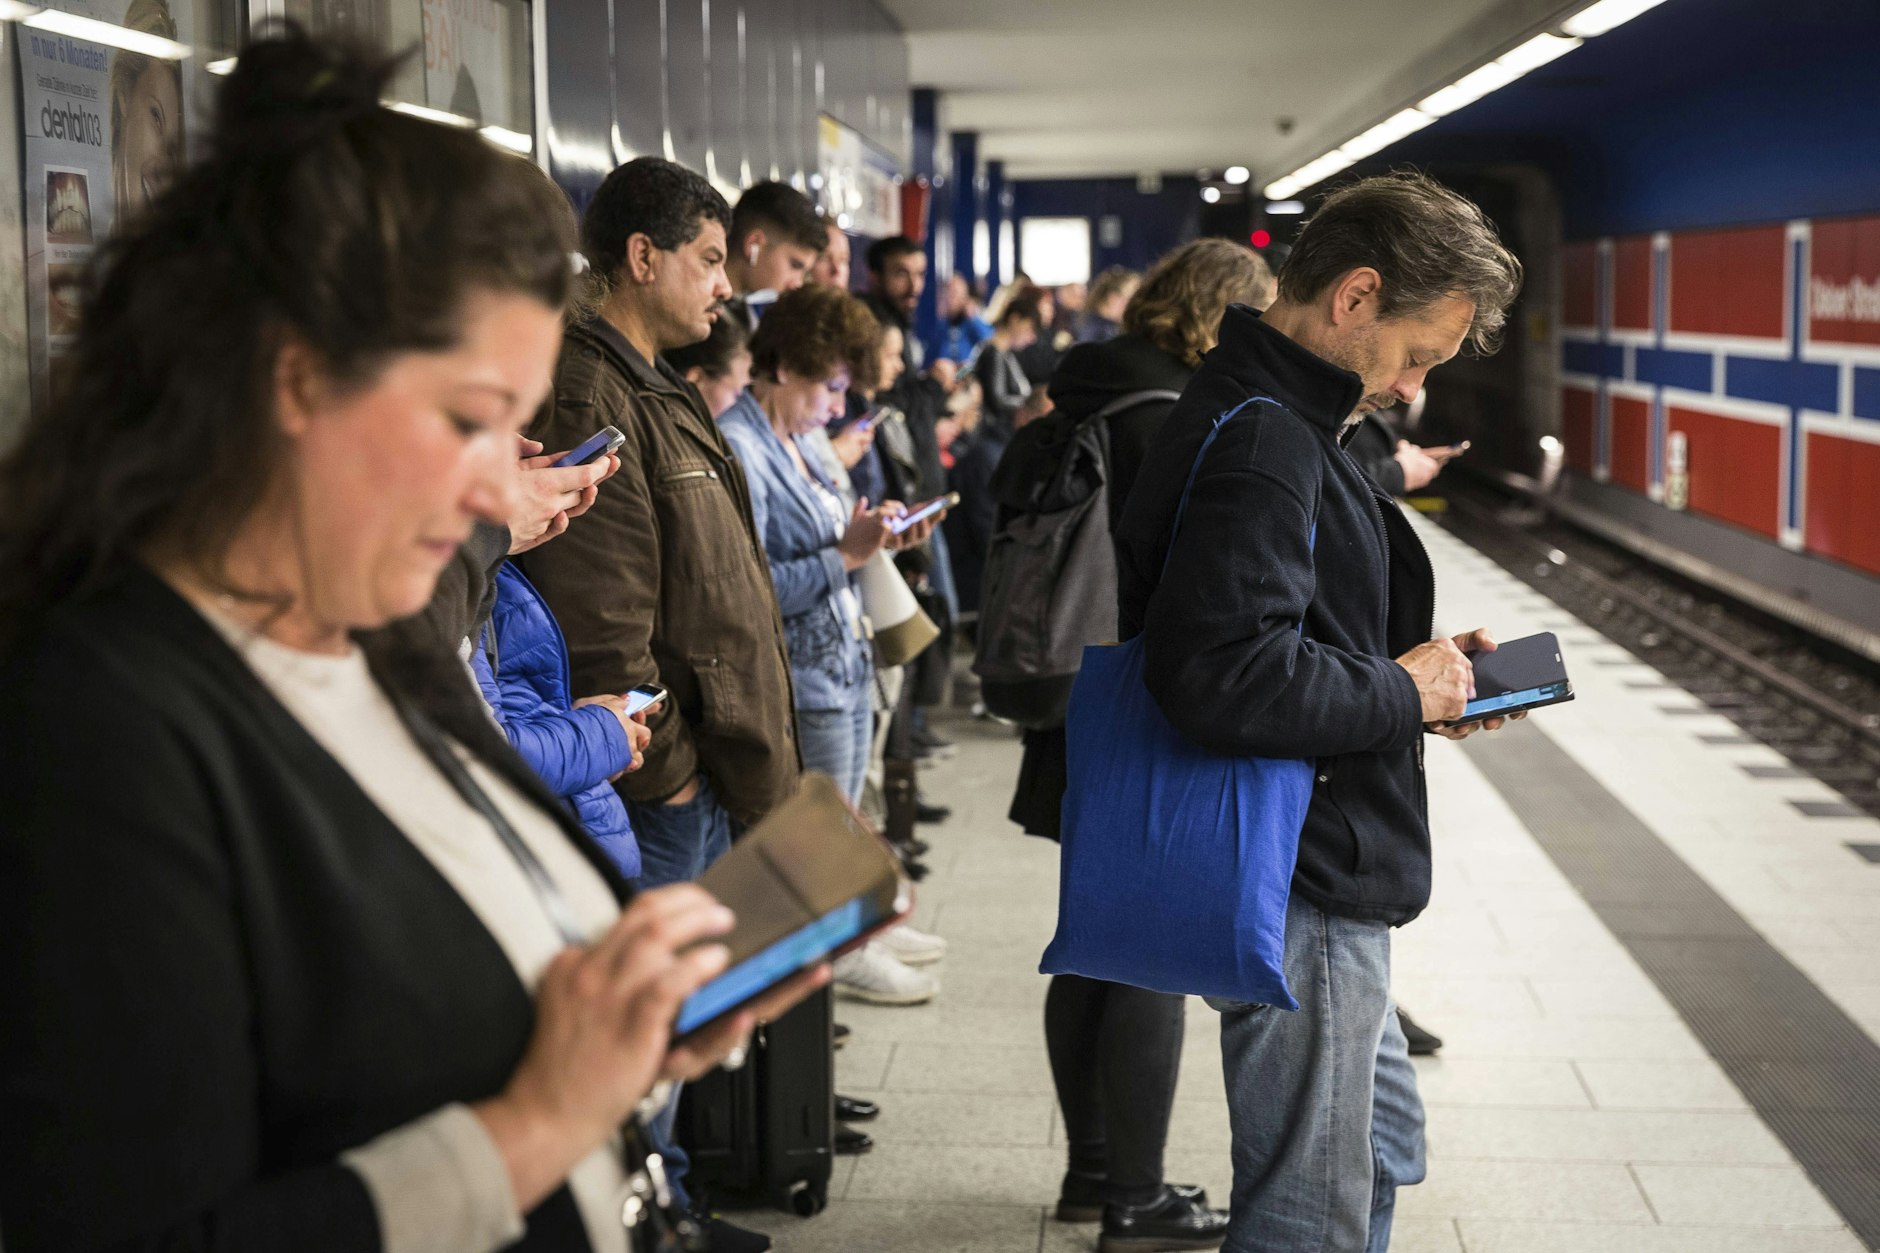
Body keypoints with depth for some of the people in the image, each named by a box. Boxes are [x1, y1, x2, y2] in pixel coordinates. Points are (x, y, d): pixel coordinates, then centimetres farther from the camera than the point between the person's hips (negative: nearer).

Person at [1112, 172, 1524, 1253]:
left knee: (1386, 1146, 26)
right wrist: (1403, 695, -19)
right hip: (1300, 889, -11)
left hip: (1321, 872, 11)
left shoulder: (1274, 422, 13)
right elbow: (1224, 677, -34)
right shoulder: (1259, 442, -22)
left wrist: (1420, 667, 6)